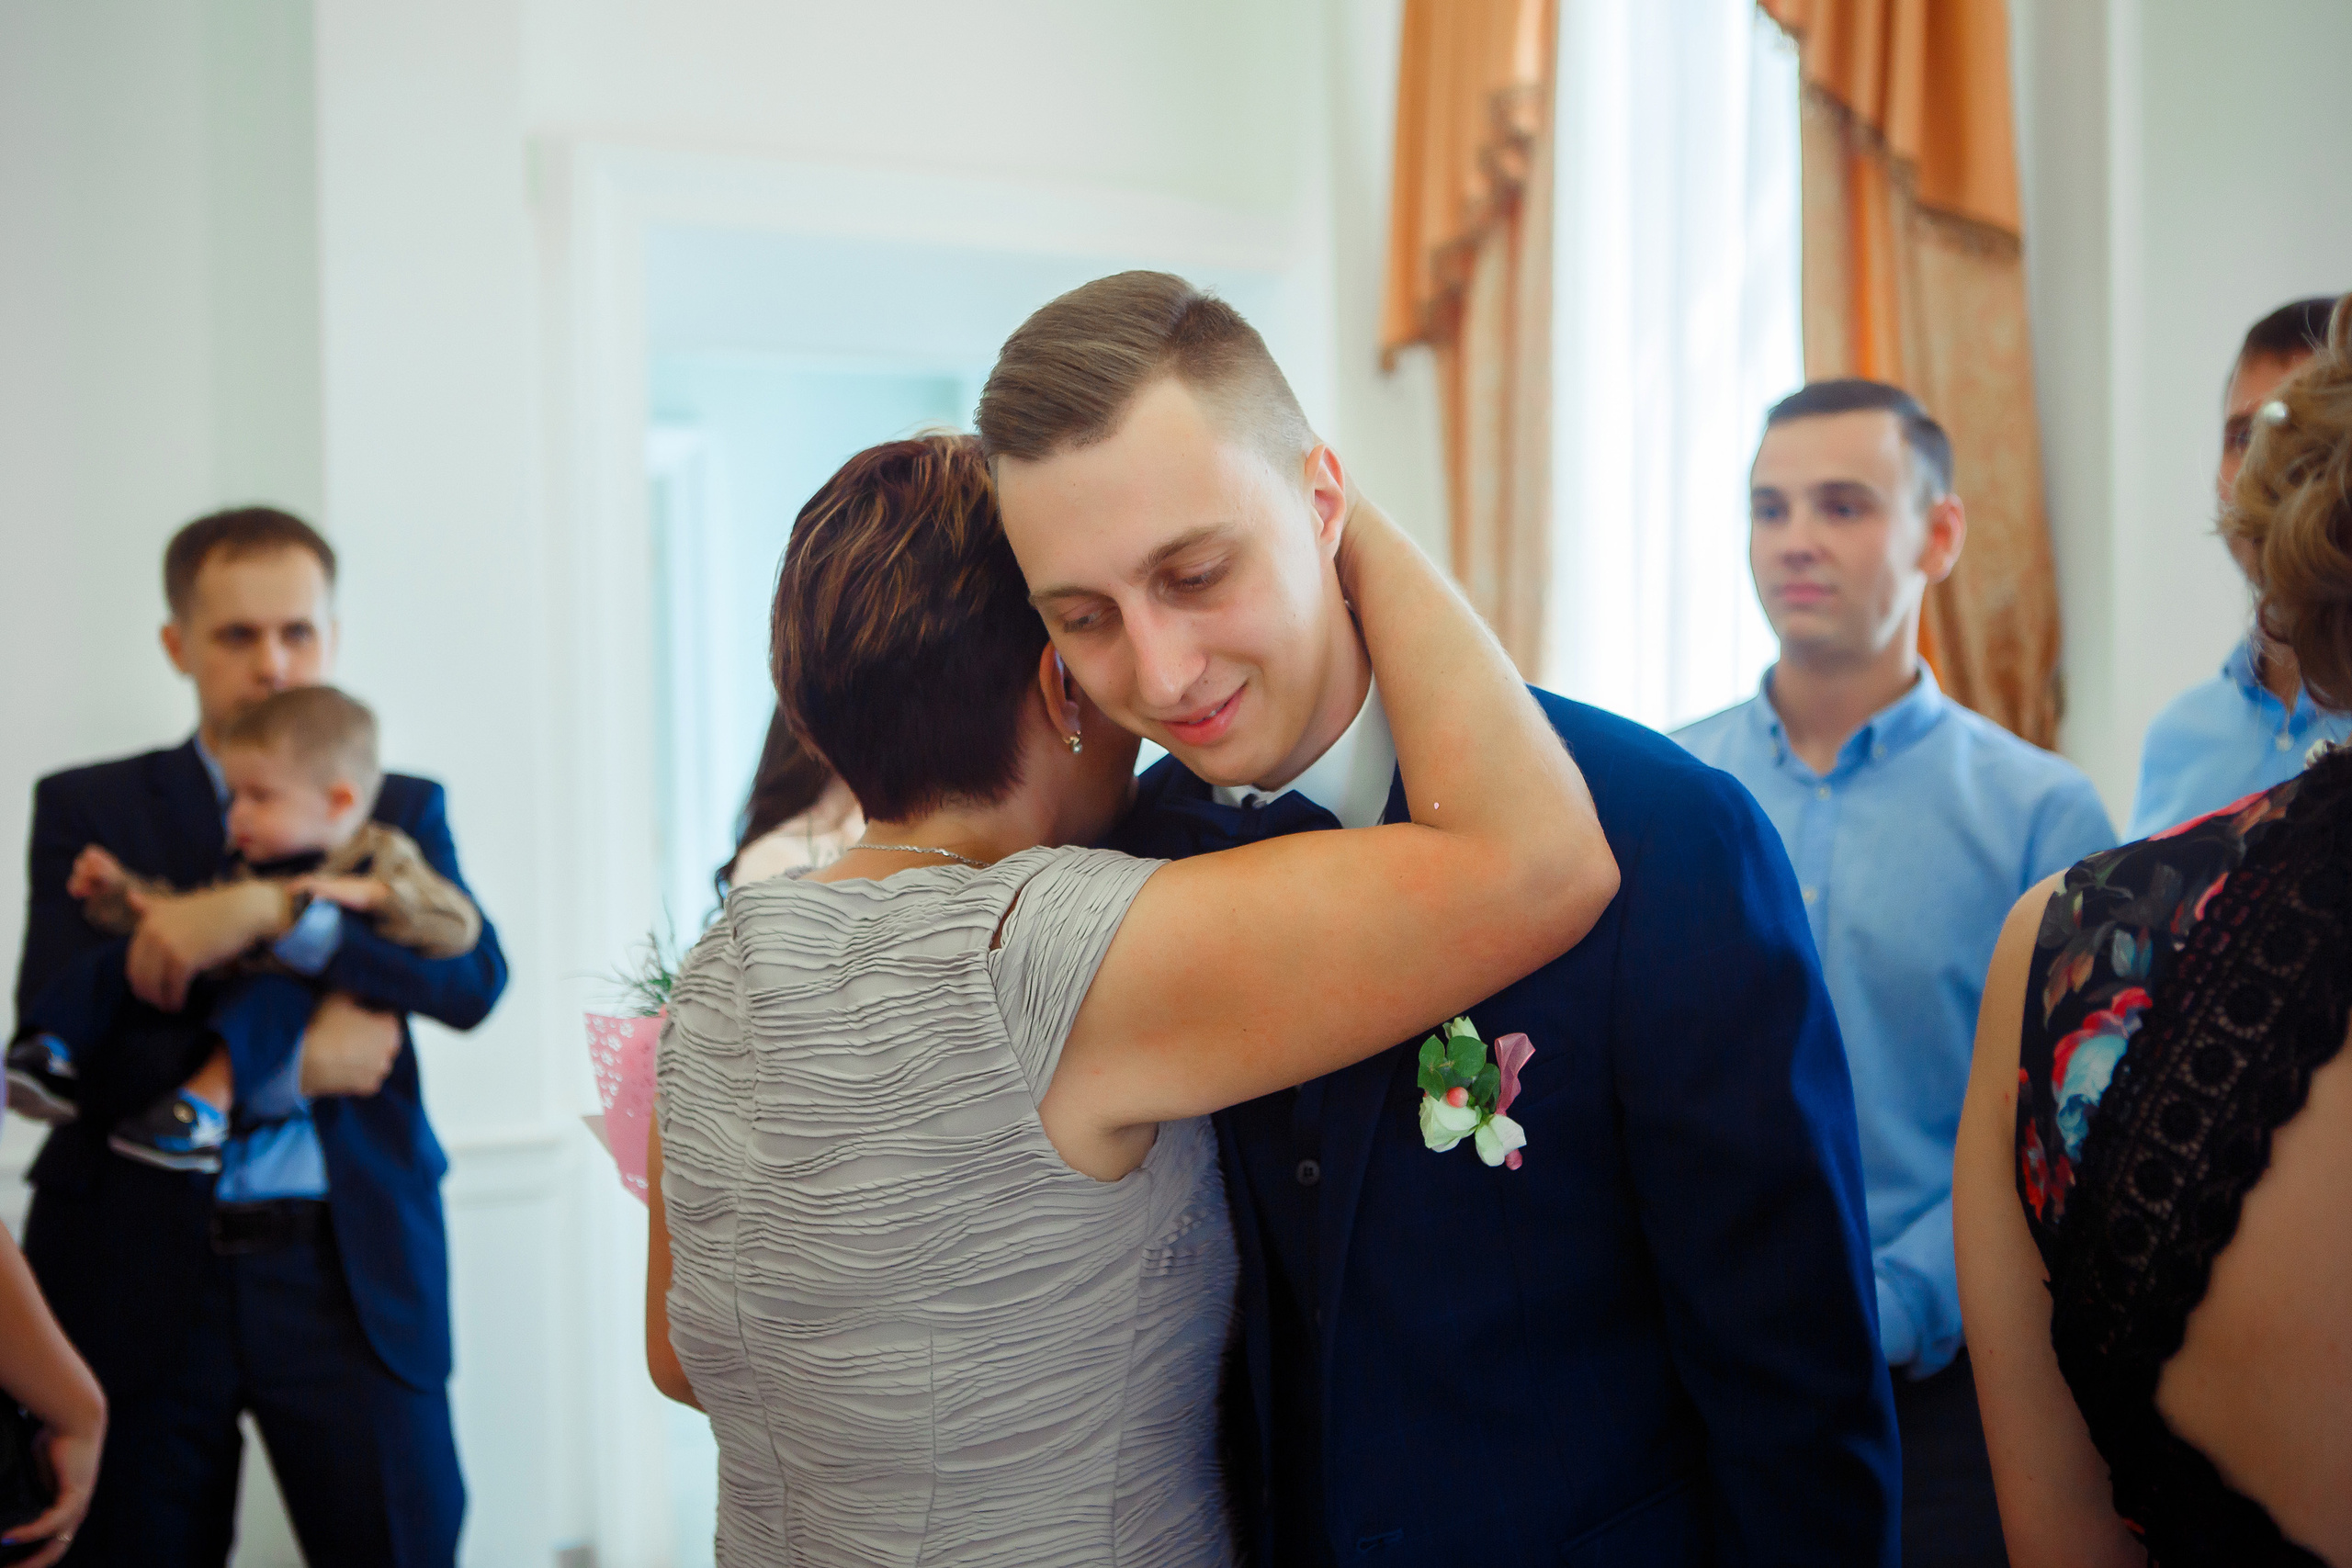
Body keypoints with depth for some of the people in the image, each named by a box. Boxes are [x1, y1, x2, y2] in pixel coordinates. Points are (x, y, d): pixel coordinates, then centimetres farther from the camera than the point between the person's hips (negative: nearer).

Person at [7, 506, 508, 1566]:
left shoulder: (402, 810, 9)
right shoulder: (86, 809, 5)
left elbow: (474, 978, -9)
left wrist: (271, 910, -21)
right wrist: (292, 1058, -13)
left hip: (350, 1269, 1)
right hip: (141, 1273, 0)